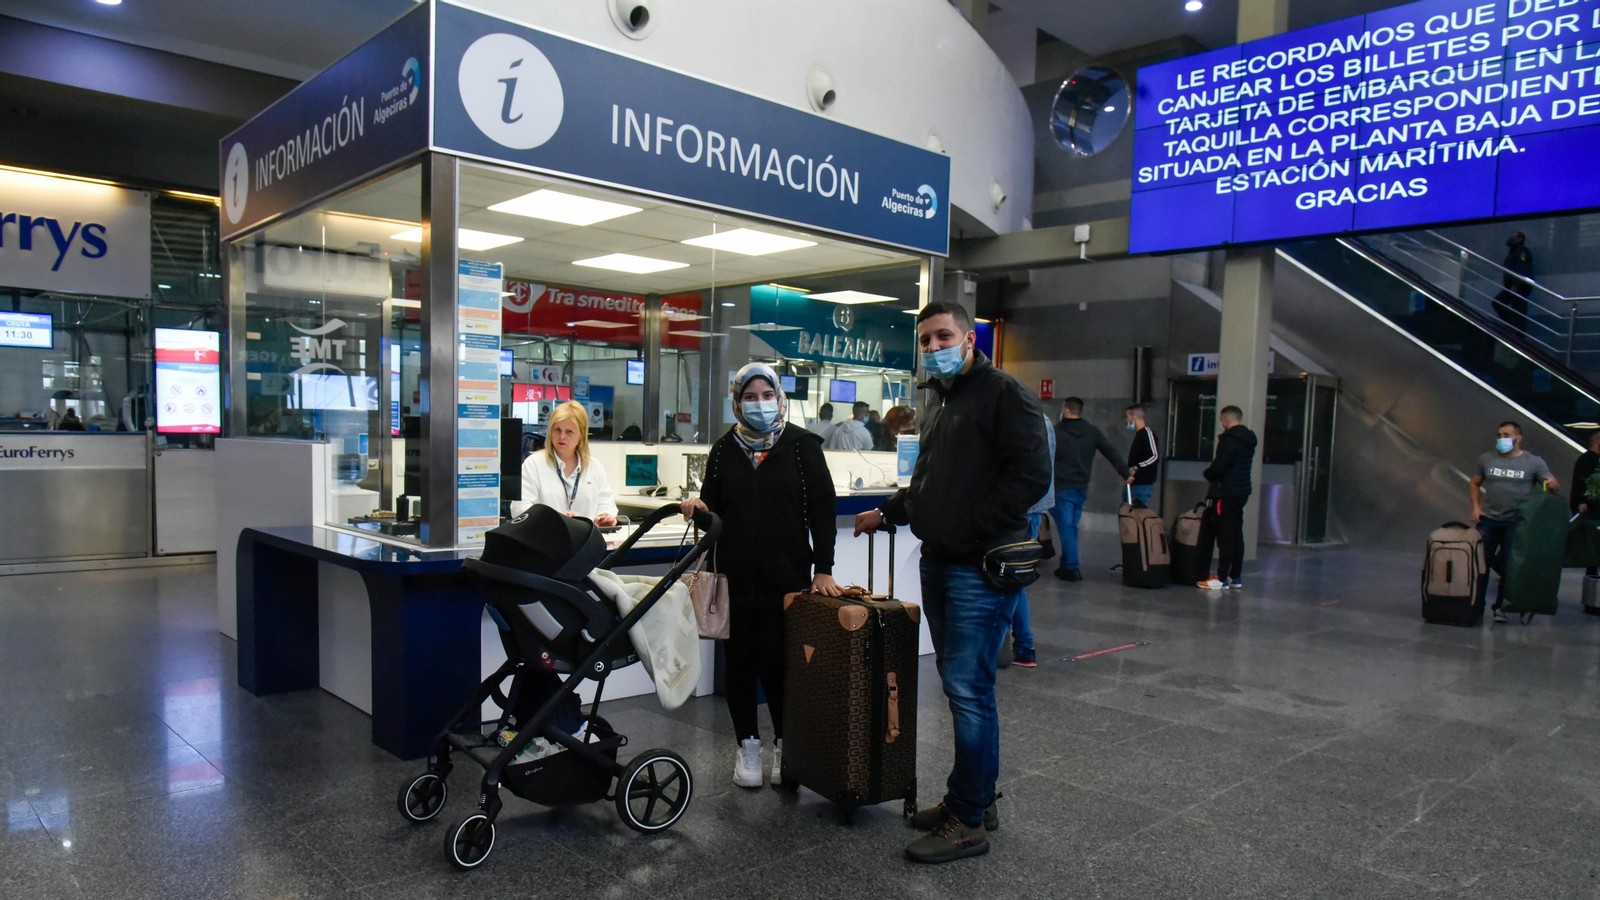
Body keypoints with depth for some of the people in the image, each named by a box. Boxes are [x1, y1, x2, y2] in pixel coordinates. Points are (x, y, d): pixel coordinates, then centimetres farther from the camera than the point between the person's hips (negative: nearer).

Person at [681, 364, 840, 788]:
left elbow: (822, 509, -1)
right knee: (739, 662, 7)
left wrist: (823, 569, -6)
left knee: (778, 662, -1)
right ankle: (747, 743, 24)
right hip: (735, 577, 3)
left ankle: (784, 743, 21)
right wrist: (699, 506, -8)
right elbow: (714, 506, 16)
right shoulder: (724, 449, 9)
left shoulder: (802, 446, 1)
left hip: (786, 577, -2)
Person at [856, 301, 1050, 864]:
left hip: (981, 568, -9)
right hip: (939, 563, 9)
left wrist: (972, 524, -18)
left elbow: (1031, 476, -18)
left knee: (968, 689, -7)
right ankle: (973, 798, 27)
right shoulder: (938, 404, 20)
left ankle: (968, 822, 4)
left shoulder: (1003, 394, -9)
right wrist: (888, 512, 28)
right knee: (959, 685, 14)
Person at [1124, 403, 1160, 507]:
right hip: (1136, 483, 9)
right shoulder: (1139, 434, 18)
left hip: (1143, 484, -9)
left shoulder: (1147, 432, -10)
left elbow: (1155, 456, -19)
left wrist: (1136, 468, -24)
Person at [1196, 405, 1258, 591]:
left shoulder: (1229, 439, -16)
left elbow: (1218, 467, -21)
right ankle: (1236, 576, 18)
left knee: (1224, 535, -6)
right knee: (1236, 534, 12)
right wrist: (1214, 473, 14)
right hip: (1241, 492, 9)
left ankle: (1222, 578, -4)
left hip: (1225, 494, -9)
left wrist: (1207, 474, 0)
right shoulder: (1249, 440, 13)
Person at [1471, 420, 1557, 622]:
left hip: (1515, 523, -1)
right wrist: (1476, 506, 0)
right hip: (1487, 520, 2)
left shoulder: (1533, 463, -1)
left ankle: (1499, 606, 14)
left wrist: (1553, 483, -28)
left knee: (1508, 566, 3)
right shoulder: (1486, 459, 6)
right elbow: (1474, 484, 14)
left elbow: (1553, 482, -4)